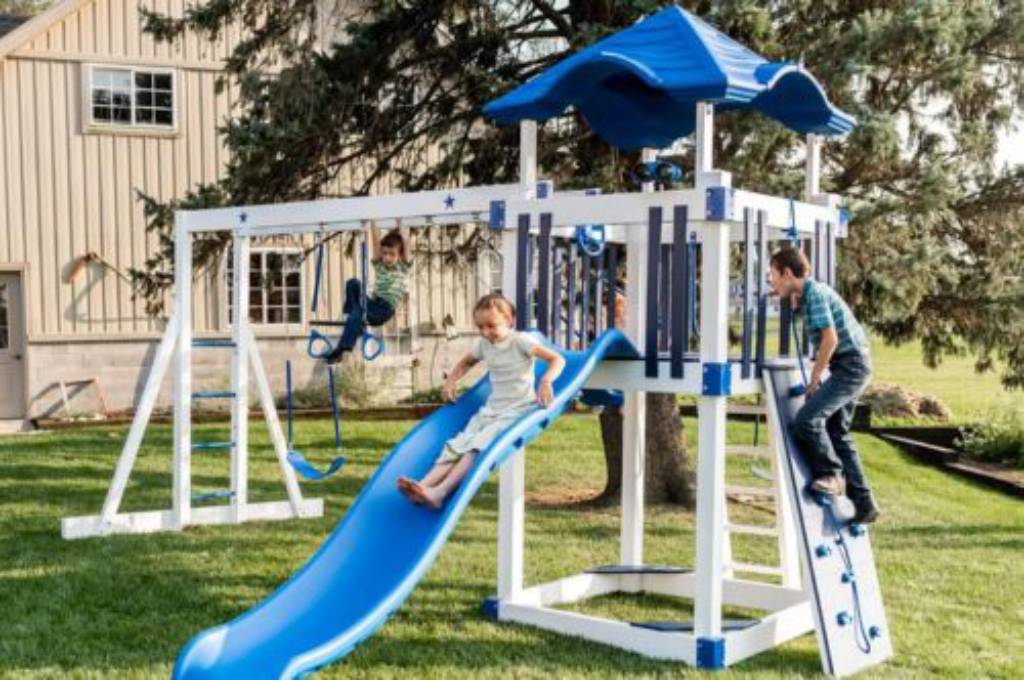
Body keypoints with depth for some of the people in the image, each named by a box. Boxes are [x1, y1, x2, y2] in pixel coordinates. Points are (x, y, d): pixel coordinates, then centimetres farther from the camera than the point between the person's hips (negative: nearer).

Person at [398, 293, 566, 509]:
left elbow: (557, 359, -12)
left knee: (479, 445, -27)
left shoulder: (521, 341, -7)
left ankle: (440, 492, -40)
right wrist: (451, 381, 14)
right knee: (458, 443, -18)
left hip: (518, 408, -6)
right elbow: (466, 362, 32)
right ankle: (424, 485, -35)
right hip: (492, 409, 6)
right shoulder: (483, 344, 10)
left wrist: (546, 380, -30)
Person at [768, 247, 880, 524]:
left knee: (806, 420, -18)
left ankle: (831, 473, 1)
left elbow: (830, 339, -20)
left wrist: (814, 378, -12)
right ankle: (864, 503, 16)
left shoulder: (815, 293, -14)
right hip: (851, 367, 10)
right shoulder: (806, 295, 14)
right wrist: (795, 305, 18)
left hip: (850, 365, -10)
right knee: (838, 433, 12)